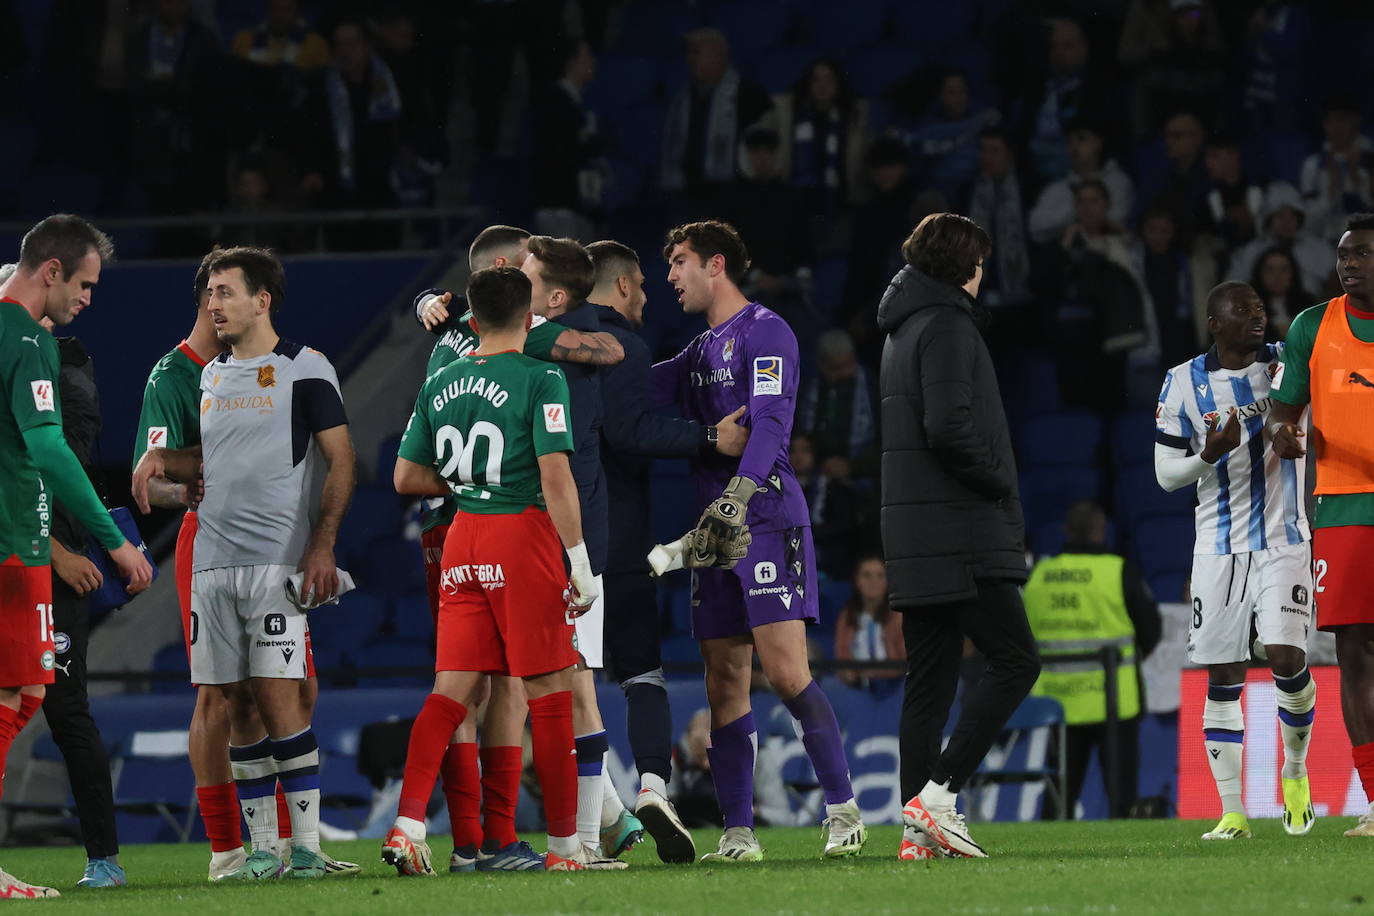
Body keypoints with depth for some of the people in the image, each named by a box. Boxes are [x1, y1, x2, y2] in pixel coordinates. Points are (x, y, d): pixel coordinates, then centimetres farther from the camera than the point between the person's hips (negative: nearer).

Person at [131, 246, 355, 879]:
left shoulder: (304, 370, -3)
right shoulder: (211, 377, 17)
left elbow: (340, 461, -5)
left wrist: (321, 547, -13)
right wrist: (161, 459, 7)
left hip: (277, 560, -6)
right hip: (212, 563, 6)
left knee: (278, 696, -12)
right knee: (238, 703, 4)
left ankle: (307, 843, -8)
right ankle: (262, 848, 8)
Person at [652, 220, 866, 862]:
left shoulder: (764, 332, -4)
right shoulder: (699, 353, 24)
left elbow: (770, 423, -16)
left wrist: (736, 497, -28)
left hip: (768, 519, -8)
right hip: (714, 528, 8)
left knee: (786, 673, -14)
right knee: (724, 684, 3)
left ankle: (842, 809, -8)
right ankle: (738, 833, 3)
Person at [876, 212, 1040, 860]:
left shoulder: (903, 331, 21)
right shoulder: (947, 327, -9)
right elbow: (949, 426, -21)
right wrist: (999, 481, -8)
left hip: (916, 539, 10)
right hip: (960, 534, -10)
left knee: (930, 680, 7)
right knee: (1014, 661, -8)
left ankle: (918, 830, 2)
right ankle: (936, 792, -17)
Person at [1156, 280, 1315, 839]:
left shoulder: (1288, 363, 1)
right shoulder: (1184, 383, 1)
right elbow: (1166, 474, 2)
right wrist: (1209, 455, -17)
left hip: (1283, 539, -1)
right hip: (1219, 546, 1)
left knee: (1287, 658, -15)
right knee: (1223, 681, 0)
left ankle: (1296, 771, 12)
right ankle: (1232, 813, 7)